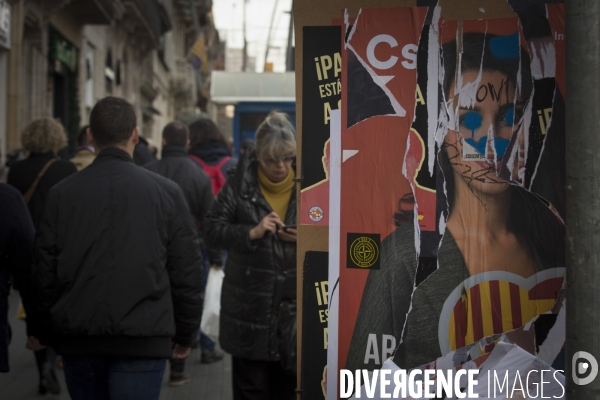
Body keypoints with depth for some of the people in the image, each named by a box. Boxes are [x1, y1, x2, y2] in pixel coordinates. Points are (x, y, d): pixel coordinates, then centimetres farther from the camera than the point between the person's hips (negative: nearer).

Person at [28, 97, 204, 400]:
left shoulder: (61, 194, 2)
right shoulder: (166, 192, -1)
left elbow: (44, 270, 5)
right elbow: (187, 271, 0)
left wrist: (43, 332, 18)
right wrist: (184, 335, 11)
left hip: (77, 339, 2)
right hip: (143, 339, -2)